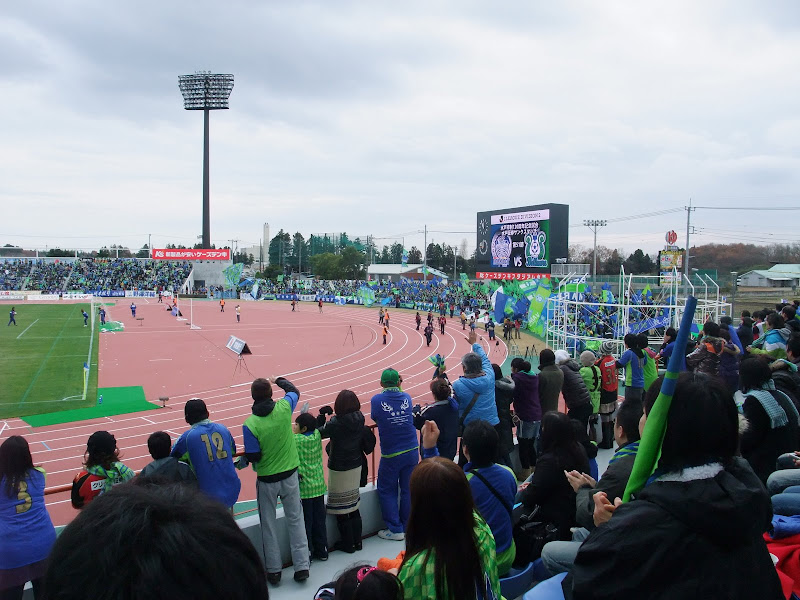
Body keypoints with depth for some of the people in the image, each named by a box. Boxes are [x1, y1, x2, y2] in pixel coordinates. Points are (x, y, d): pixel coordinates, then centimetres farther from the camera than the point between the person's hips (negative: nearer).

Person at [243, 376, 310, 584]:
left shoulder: (250, 425, -20)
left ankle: (273, 570, 22)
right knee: (295, 519, 13)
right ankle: (302, 566, 16)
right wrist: (278, 380, 27)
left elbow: (253, 457, -16)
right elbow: (294, 391, 11)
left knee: (269, 524, 13)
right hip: (290, 474, 2)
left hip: (267, 480, -2)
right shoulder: (284, 408, -12)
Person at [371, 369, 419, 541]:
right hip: (412, 451, 3)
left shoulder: (377, 400, -10)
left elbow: (375, 418, 5)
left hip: (391, 455, -3)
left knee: (387, 491, 12)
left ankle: (395, 530, 14)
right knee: (408, 490, 13)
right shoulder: (406, 398, -1)